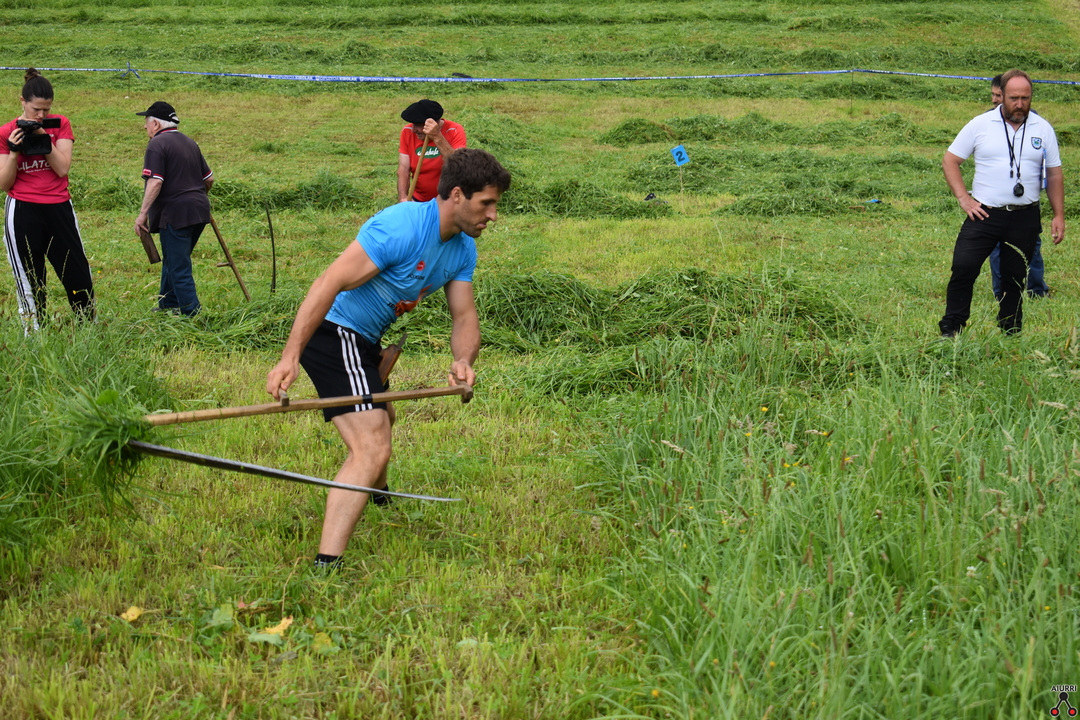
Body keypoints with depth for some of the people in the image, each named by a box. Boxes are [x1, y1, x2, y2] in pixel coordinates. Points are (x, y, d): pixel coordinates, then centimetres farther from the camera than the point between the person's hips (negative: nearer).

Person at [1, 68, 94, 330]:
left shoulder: (60, 124, 2)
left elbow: (63, 168, -9)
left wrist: (44, 138, -16)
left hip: (59, 209, 1)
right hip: (23, 212, -1)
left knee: (78, 276, 5)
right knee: (29, 281, 4)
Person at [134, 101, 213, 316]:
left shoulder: (157, 144, -9)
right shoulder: (189, 143, 16)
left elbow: (155, 183, -19)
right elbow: (209, 178, 19)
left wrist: (142, 214, -18)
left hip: (175, 213, -9)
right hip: (200, 209, 9)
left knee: (178, 268, -4)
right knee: (173, 260, 22)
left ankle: (192, 313, -5)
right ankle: (167, 304, 31)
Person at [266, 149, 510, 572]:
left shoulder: (463, 250, 4)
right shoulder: (402, 227, -26)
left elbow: (464, 315, 1)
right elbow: (329, 284, -30)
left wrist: (464, 361, -24)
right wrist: (290, 357, -38)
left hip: (363, 340, 10)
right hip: (334, 332, -10)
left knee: (380, 420, 35)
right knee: (372, 448, -22)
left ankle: (378, 497, 67)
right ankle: (325, 567, -29)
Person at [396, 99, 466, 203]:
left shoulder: (455, 131, -15)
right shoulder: (408, 132, -4)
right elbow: (403, 169, -8)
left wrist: (438, 138, -36)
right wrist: (403, 198, -23)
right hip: (419, 201, 4)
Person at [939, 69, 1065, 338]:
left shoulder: (1042, 129, 5)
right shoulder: (981, 125, -1)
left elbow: (1054, 174, 11)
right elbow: (950, 161, 4)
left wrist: (1059, 215, 7)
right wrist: (963, 198, -5)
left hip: (1024, 218, 2)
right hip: (984, 213, -2)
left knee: (1015, 279, 9)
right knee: (963, 268, -12)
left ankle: (1010, 336, 19)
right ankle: (950, 331, -3)